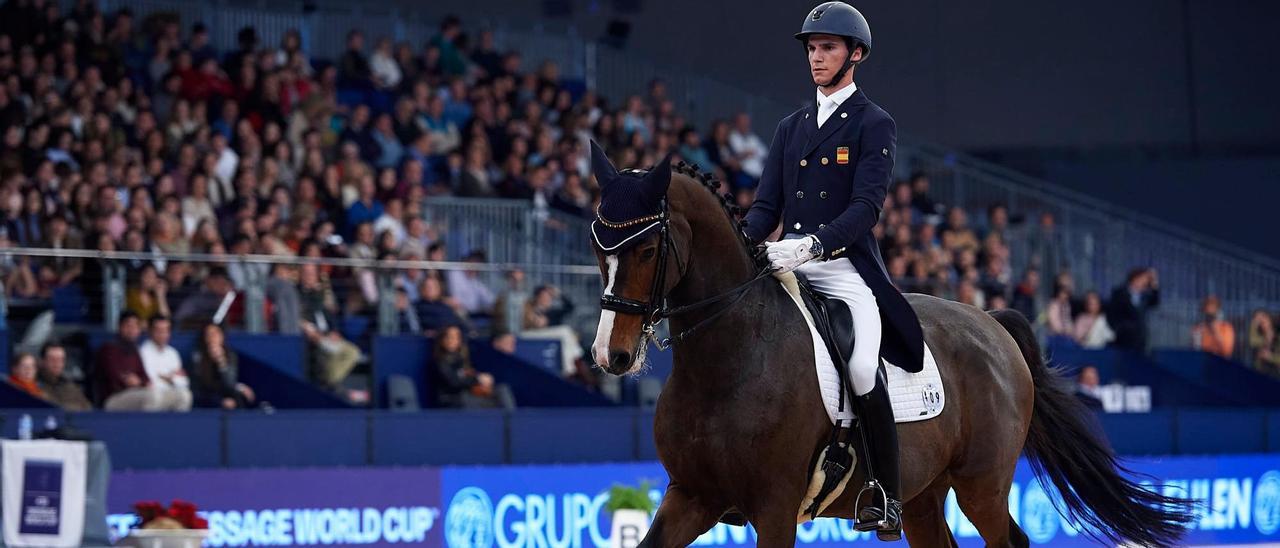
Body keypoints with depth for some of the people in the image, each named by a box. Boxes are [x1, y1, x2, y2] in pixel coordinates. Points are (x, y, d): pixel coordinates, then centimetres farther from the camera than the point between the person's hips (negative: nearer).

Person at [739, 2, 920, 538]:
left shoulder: (875, 125, 2)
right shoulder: (791, 127, 20)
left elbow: (867, 205, -11)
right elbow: (767, 204, 15)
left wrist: (814, 245, -26)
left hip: (846, 268, -6)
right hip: (788, 267, 6)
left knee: (862, 368, -25)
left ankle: (887, 497, -14)